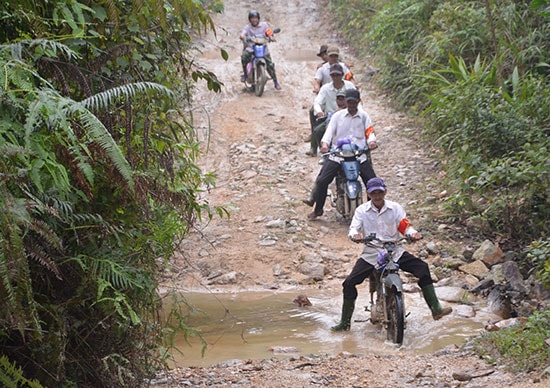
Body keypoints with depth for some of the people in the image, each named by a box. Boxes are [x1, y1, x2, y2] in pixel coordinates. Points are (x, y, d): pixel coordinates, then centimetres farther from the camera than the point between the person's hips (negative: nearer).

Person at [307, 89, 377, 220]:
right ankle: (318, 209, 6)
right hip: (338, 154, 0)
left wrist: (372, 142, -21)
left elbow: (369, 132, 4)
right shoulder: (337, 116, 10)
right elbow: (330, 130, -2)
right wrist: (325, 143, -22)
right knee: (321, 181, -12)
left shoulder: (364, 116, 12)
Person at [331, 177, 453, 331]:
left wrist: (414, 233, -29)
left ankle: (436, 309, -16)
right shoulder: (362, 210, 1)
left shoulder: (395, 208, 2)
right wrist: (355, 235, -36)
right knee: (349, 283, -13)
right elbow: (354, 228, -10)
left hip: (395, 252, 0)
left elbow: (405, 226, -5)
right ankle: (345, 322, 0)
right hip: (371, 255, 0)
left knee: (422, 268, -19)